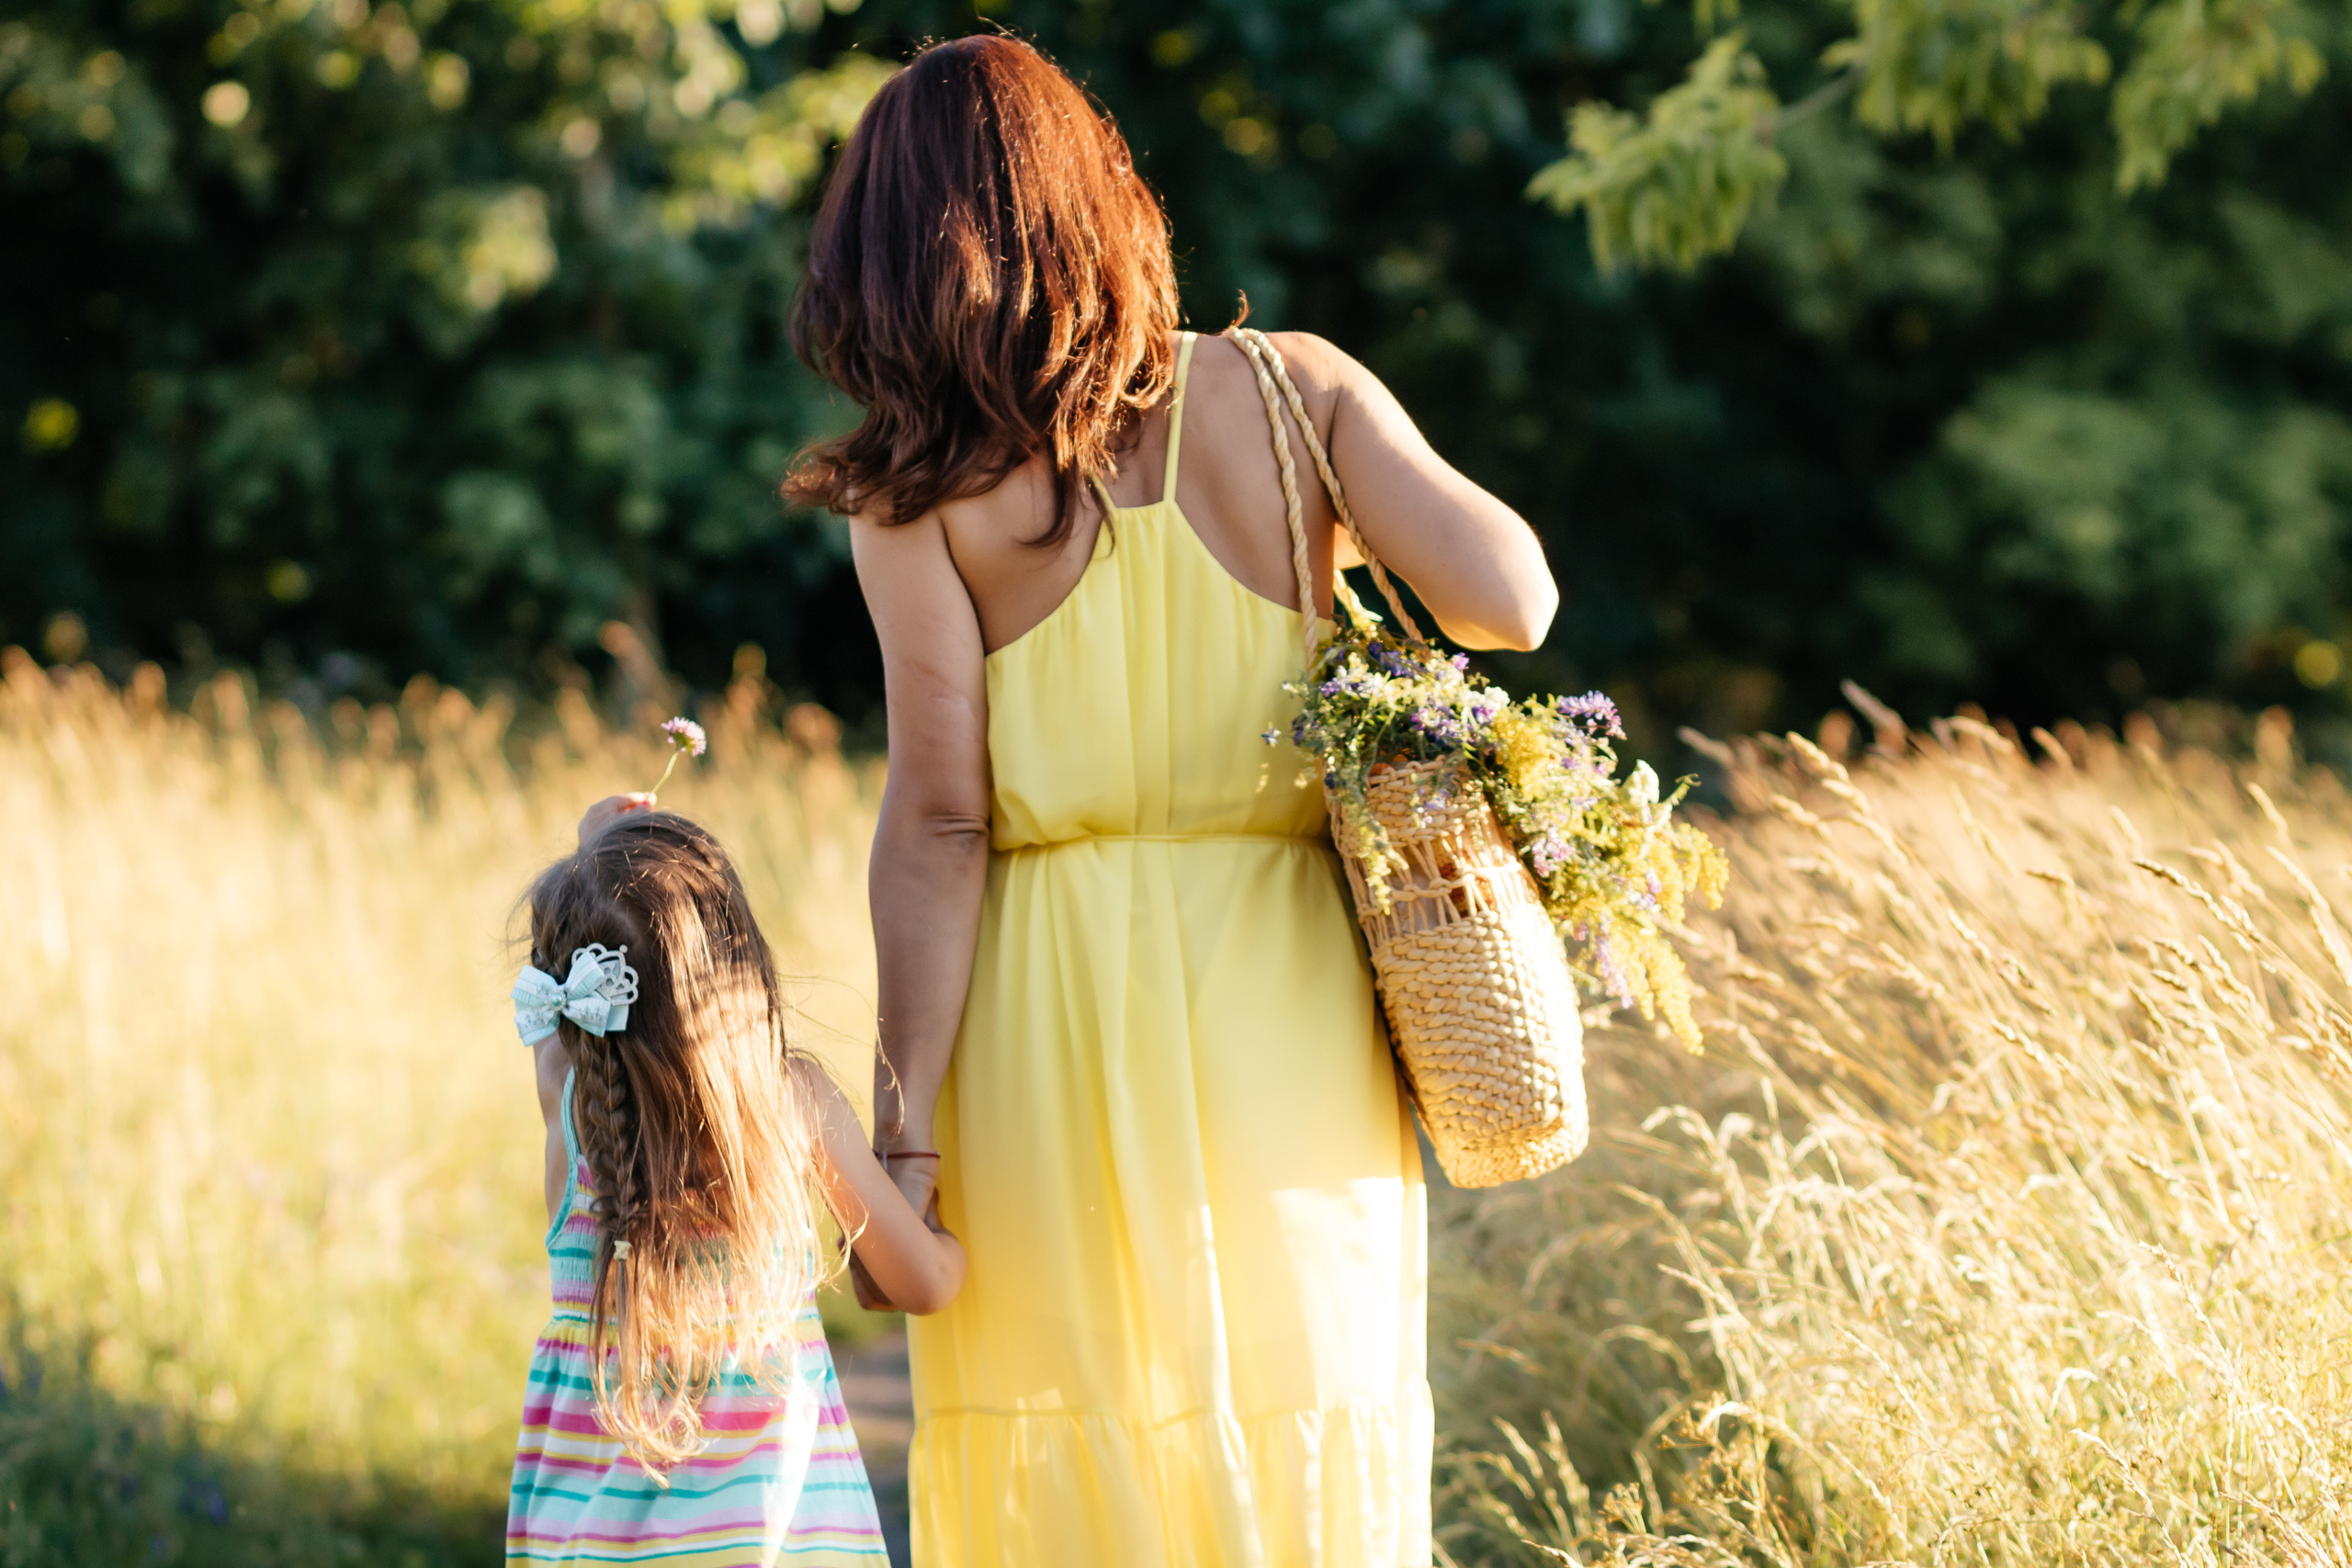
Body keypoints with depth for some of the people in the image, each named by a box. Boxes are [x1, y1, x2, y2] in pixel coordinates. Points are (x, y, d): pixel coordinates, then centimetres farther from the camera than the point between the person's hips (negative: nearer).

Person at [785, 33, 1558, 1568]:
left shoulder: (919, 491, -5)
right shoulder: (1293, 390, 0)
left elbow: (939, 821, -8)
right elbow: (1510, 601, -8)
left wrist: (903, 1131, -5)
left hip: (1053, 1043, -2)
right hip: (1285, 1027, 2)